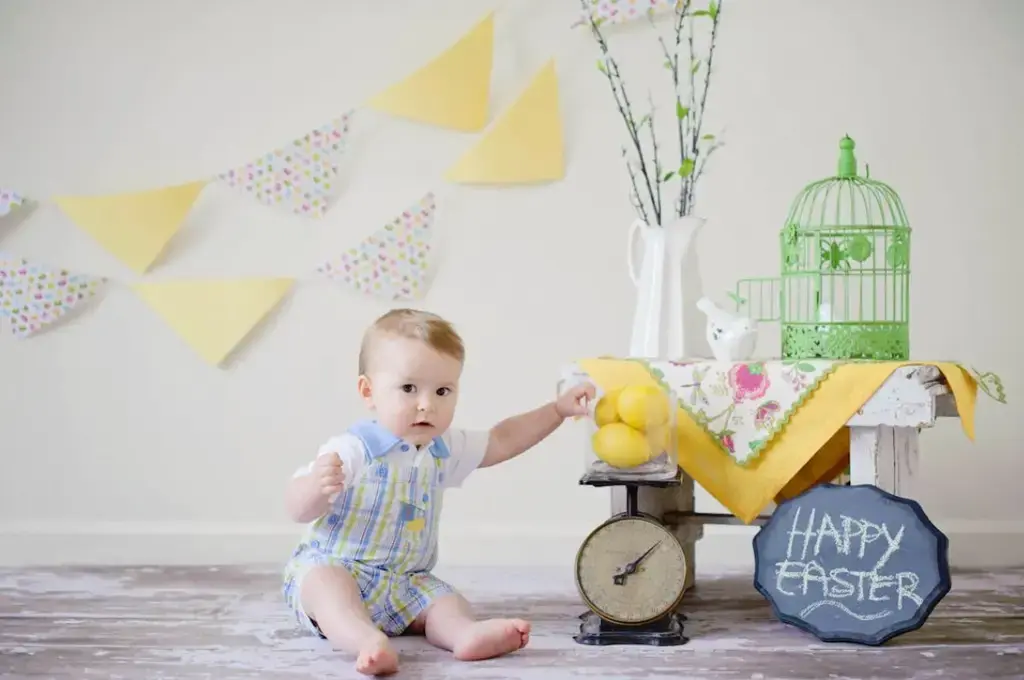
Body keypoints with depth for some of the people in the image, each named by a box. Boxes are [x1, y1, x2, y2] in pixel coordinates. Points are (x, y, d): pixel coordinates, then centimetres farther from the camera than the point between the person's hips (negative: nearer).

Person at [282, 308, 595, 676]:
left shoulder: (444, 448, 7)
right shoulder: (351, 451, -16)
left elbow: (500, 441, 22)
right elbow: (298, 510, -18)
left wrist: (558, 409, 17)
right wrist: (316, 486, -42)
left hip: (406, 584, 6)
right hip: (333, 569, -6)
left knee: (444, 600, -19)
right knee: (326, 582, -36)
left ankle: (466, 634, -47)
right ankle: (367, 641, -59)